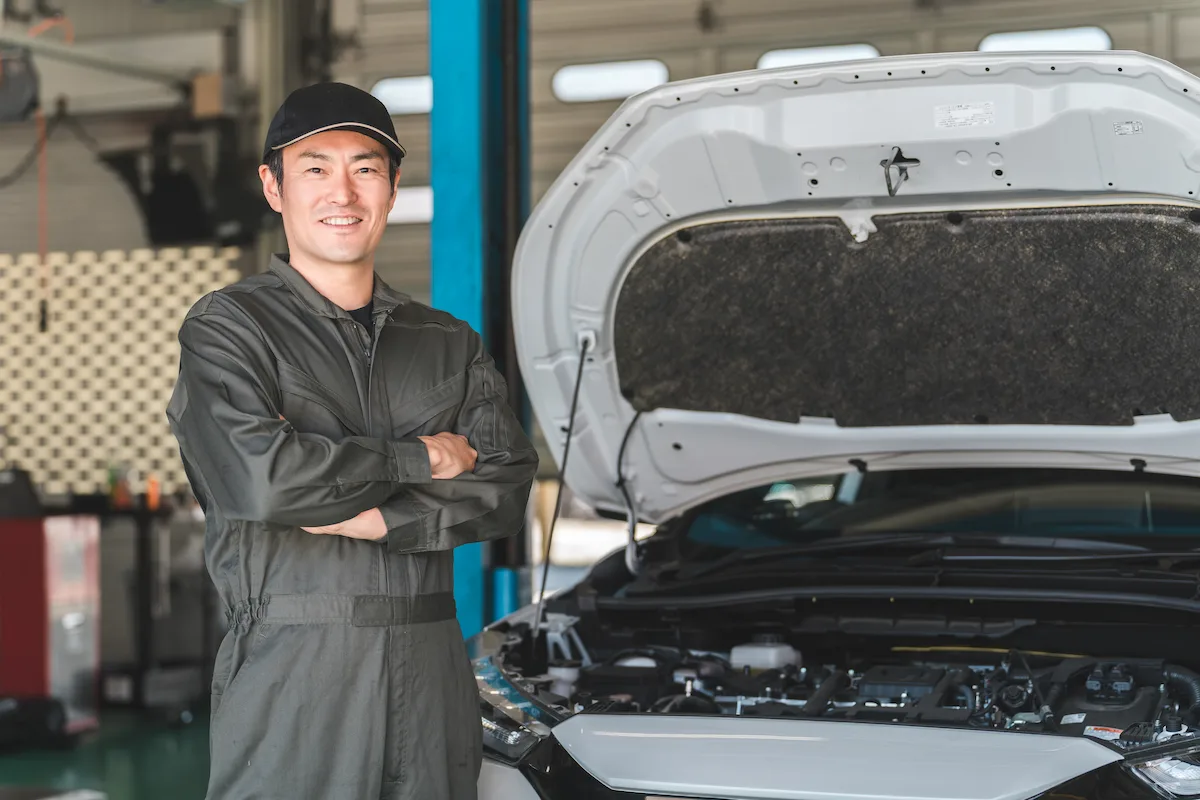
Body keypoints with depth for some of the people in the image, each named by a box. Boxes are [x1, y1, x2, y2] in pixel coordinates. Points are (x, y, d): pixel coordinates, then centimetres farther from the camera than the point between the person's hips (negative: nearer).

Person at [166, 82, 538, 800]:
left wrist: (381, 518, -12)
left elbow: (507, 490, 3)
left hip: (433, 669, 4)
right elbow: (260, 478, -17)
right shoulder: (227, 329, 0)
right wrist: (420, 458, -6)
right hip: (292, 668, -4)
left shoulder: (450, 344, 15)